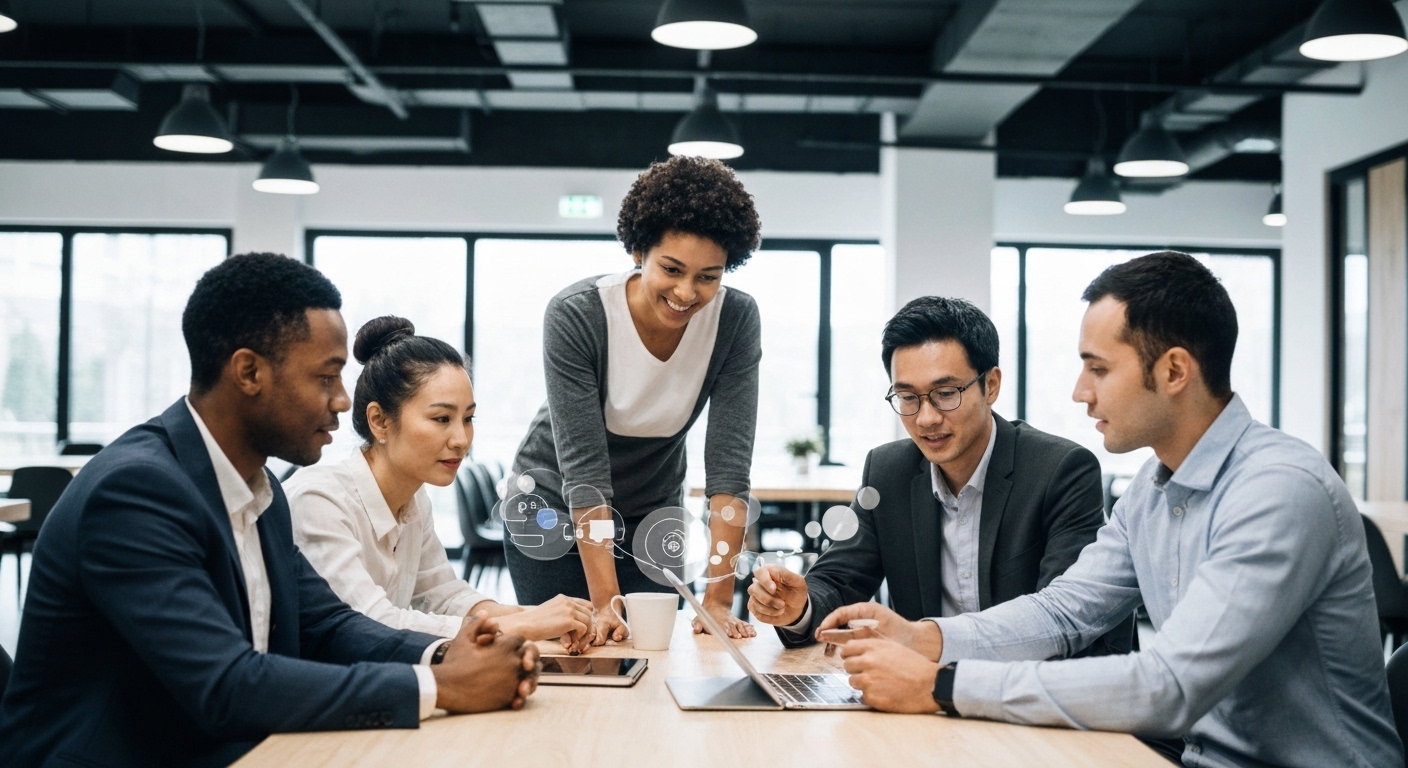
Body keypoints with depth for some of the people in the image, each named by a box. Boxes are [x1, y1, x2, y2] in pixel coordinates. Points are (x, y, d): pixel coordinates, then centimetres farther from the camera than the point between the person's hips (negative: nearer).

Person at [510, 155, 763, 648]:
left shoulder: (736, 320, -21)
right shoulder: (574, 316, -28)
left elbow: (728, 463, -23)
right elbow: (583, 467, -30)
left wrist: (718, 599, -29)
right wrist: (605, 604, -35)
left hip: (653, 511, 2)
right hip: (554, 507, -2)